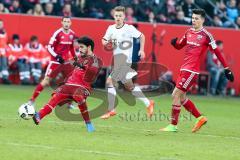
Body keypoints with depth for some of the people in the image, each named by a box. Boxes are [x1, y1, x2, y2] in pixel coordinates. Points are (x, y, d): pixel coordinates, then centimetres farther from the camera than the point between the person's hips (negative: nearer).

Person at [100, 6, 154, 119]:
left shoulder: (129, 28, -7)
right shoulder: (111, 28, 8)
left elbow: (141, 36, 5)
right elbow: (104, 41, 17)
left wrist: (141, 50, -3)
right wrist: (106, 43, -6)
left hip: (125, 59, -7)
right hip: (116, 59, 7)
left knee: (110, 82, -15)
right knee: (129, 86, 14)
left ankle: (111, 110, -11)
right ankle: (148, 104, 24)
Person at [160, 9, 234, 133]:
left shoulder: (206, 35, -8)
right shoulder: (189, 32, 11)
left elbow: (217, 52, -5)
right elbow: (179, 46, 23)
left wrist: (226, 69, -6)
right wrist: (174, 43, -2)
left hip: (192, 70, -8)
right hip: (184, 69, 8)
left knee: (176, 95, -10)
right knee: (181, 97, 11)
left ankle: (173, 125, -1)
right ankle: (200, 117, 25)